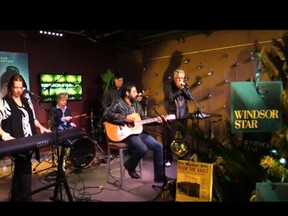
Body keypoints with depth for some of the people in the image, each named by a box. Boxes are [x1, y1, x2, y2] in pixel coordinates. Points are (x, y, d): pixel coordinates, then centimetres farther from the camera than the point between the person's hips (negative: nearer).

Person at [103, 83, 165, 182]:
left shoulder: (137, 104, 16)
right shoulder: (118, 103, -7)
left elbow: (143, 118, 19)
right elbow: (106, 114, -20)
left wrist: (155, 120, 2)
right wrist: (125, 119, -22)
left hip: (138, 131, 8)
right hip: (125, 133, -7)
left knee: (158, 146, -4)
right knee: (143, 149, -30)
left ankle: (160, 176, 6)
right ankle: (130, 166, 3)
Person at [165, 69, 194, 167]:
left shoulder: (185, 86, 8)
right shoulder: (170, 86, -2)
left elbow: (190, 97, -3)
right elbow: (171, 98, -16)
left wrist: (183, 88, -11)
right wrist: (179, 89, -15)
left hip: (184, 115, 4)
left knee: (184, 137, 9)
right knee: (171, 137, -4)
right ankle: (169, 159, 7)